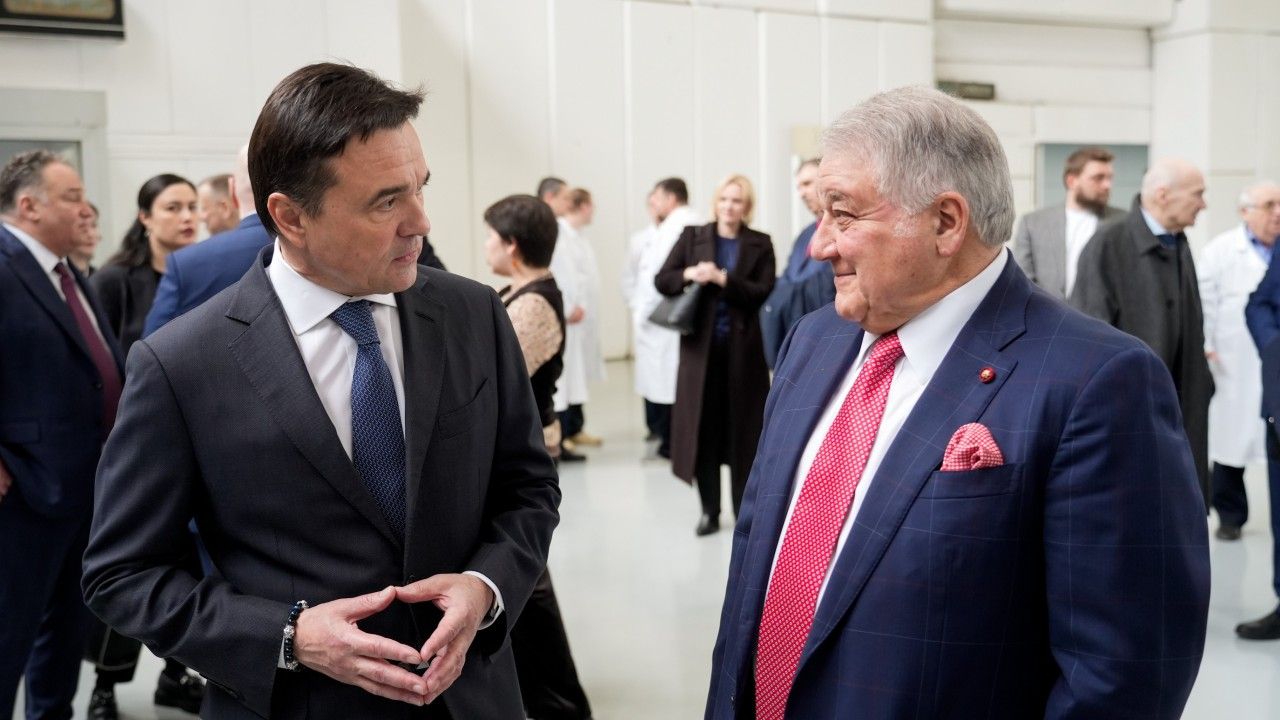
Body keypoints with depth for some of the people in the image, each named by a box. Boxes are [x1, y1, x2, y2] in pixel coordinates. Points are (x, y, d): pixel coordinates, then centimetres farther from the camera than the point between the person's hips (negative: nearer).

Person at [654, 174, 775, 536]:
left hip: (743, 347, -1)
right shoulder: (692, 236, 7)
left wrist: (723, 279, -18)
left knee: (742, 428, 4)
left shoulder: (760, 244, 3)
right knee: (703, 428, 3)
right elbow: (661, 280, 3)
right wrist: (689, 274, -16)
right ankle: (709, 510, 14)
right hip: (700, 345, 1)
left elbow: (763, 293, -7)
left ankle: (745, 509, 15)